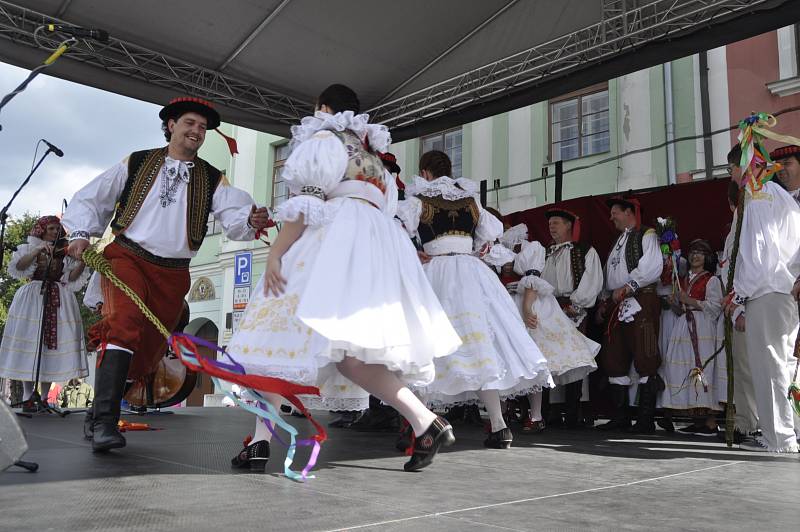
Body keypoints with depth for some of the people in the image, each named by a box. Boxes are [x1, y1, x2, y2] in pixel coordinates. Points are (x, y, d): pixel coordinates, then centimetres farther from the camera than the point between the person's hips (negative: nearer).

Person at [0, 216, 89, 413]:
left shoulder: (64, 252, 15)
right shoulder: (29, 248, 11)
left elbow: (71, 277, 3)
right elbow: (18, 267, -9)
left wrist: (82, 261, -12)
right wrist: (38, 250, -19)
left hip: (58, 300, 2)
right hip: (32, 298, -2)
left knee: (53, 346, -3)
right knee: (29, 345, -6)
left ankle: (44, 398, 2)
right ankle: (28, 398, -3)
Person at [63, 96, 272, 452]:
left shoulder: (212, 179, 9)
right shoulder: (136, 163, 8)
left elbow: (234, 217, -8)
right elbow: (91, 199, 13)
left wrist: (251, 220, -31)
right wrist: (80, 233, -3)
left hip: (172, 273, 3)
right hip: (127, 256, -3)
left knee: (148, 350, 4)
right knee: (125, 324, -27)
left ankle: (97, 413, 23)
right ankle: (104, 422, -29)